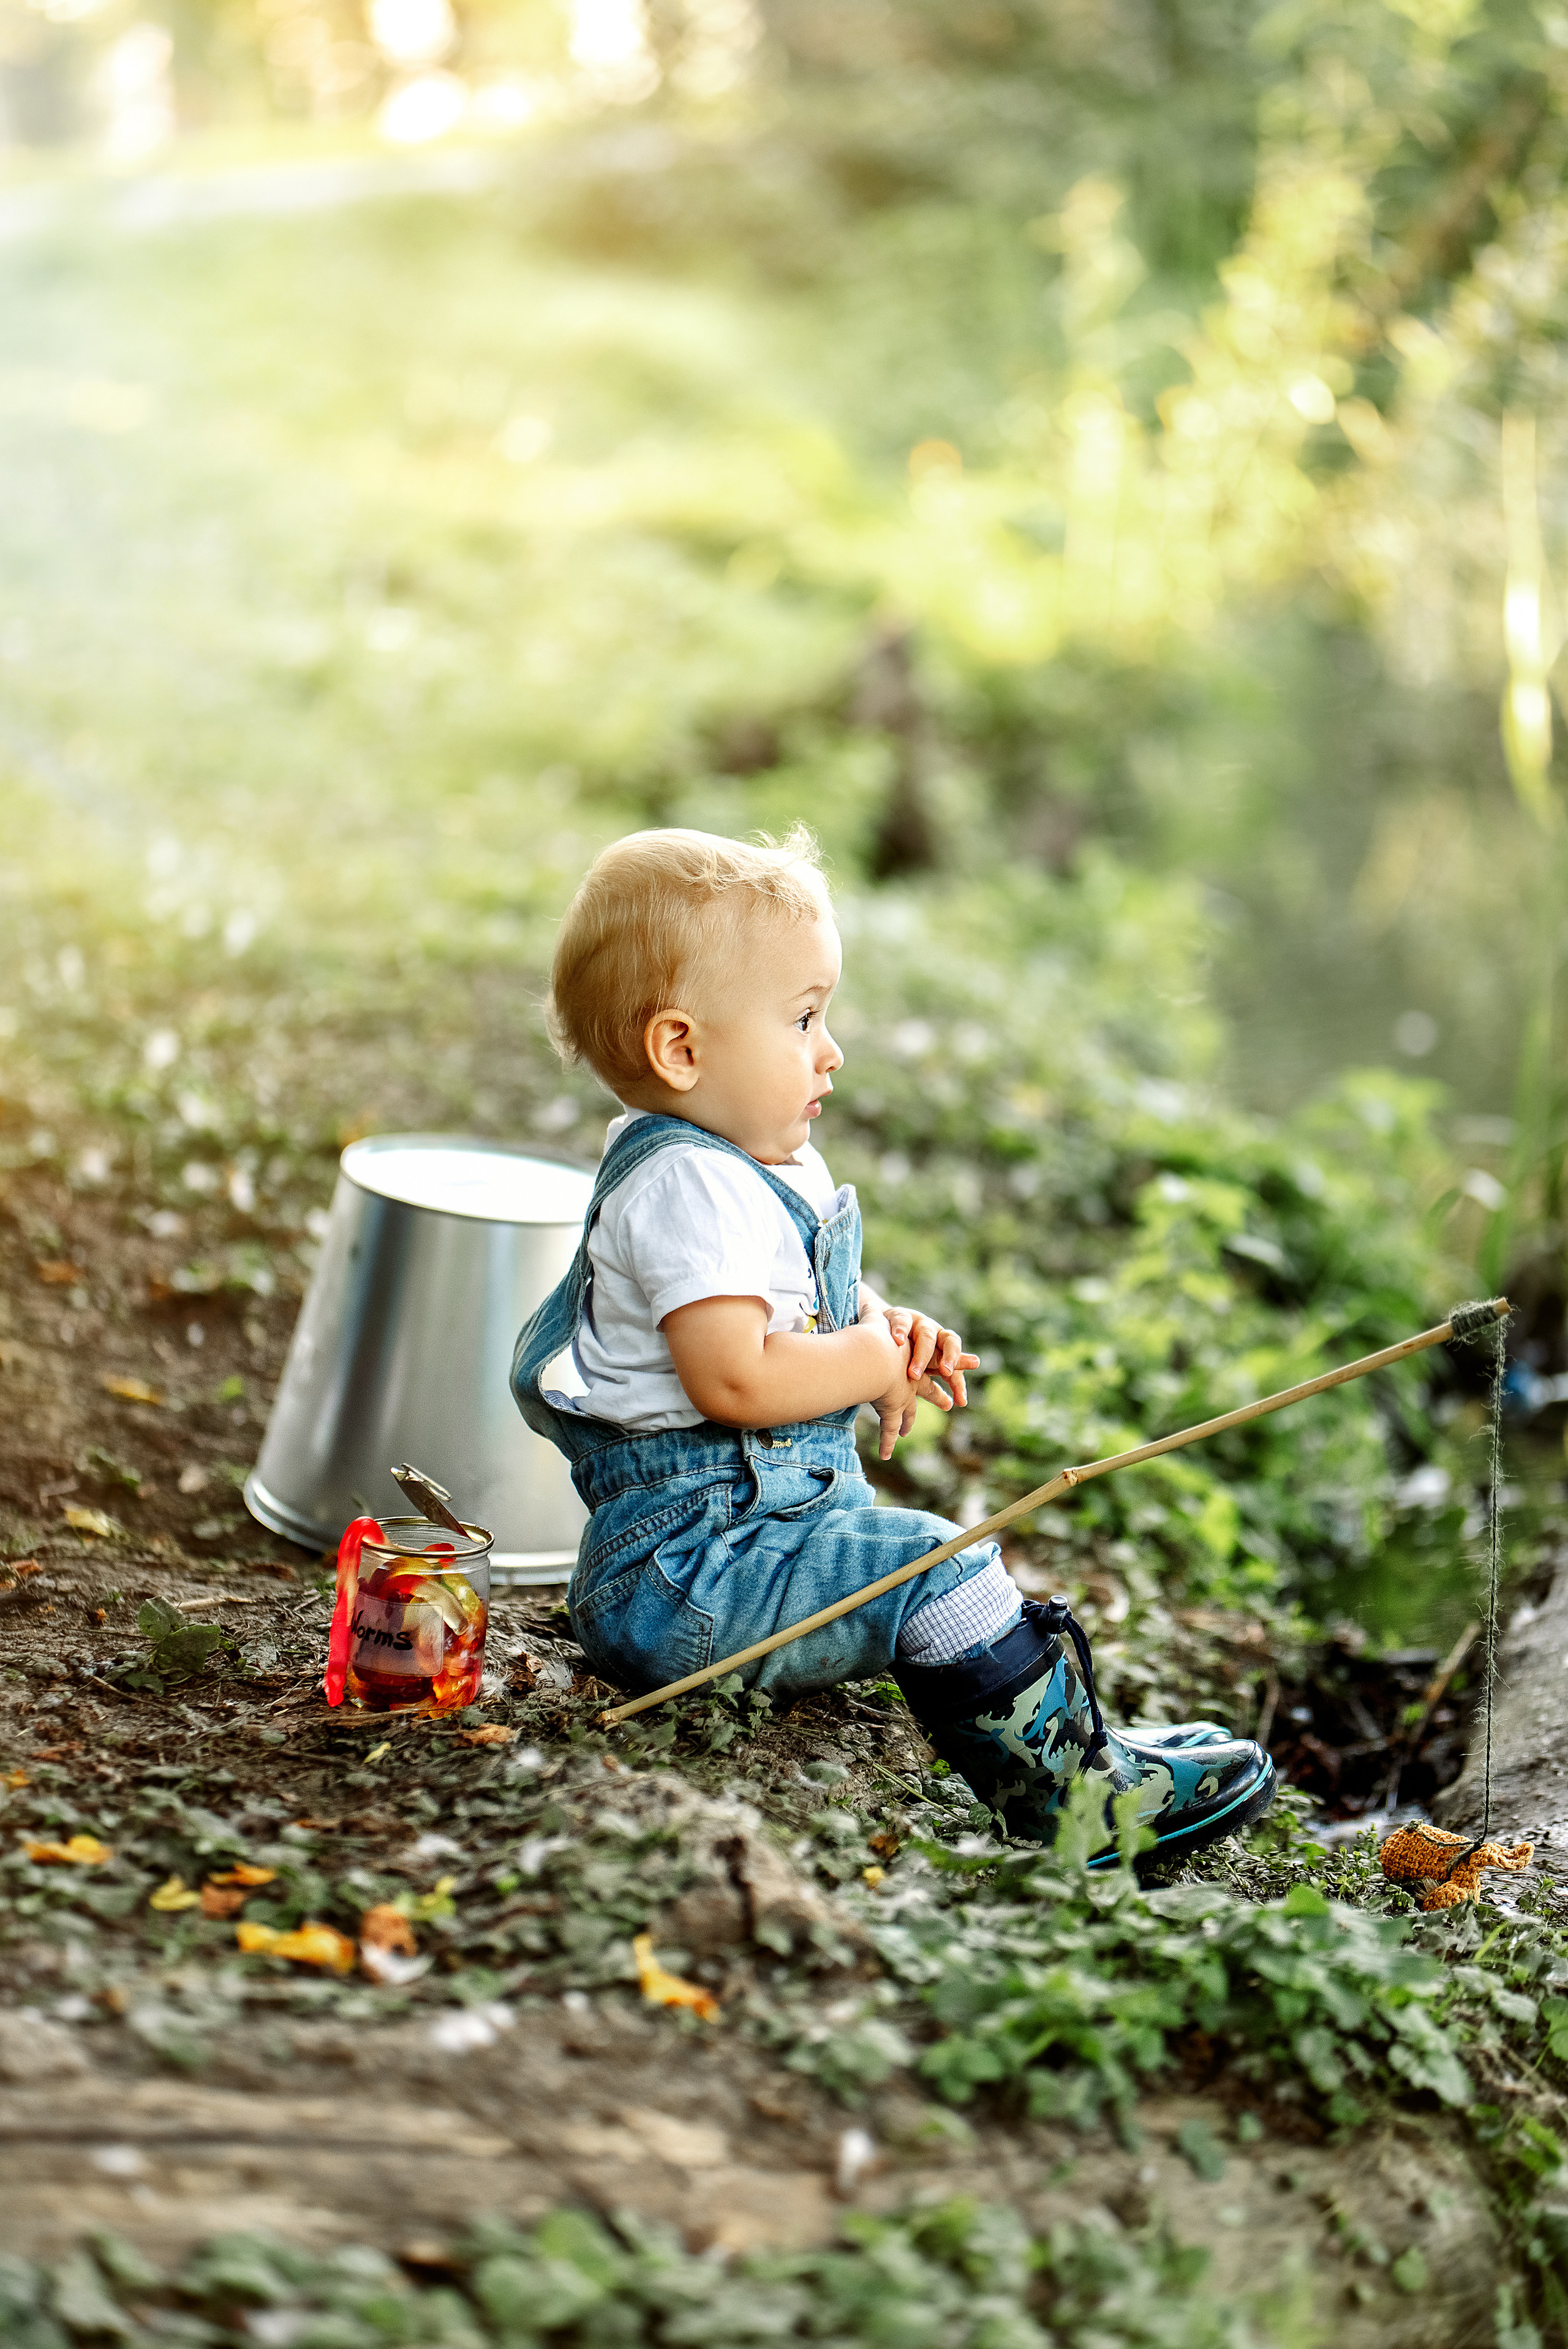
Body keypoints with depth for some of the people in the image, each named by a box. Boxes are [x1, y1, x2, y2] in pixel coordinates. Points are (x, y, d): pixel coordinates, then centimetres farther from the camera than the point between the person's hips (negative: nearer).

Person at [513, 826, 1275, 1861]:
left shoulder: (777, 1171, 14)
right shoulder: (691, 1186, -20)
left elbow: (831, 1300, 29)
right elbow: (733, 1379, -30)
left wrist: (889, 1325, 6)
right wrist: (877, 1360, -15)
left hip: (774, 1522, 11)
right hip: (685, 1562, -11)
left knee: (976, 1568, 19)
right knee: (941, 1573, -21)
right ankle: (1076, 1788, -11)